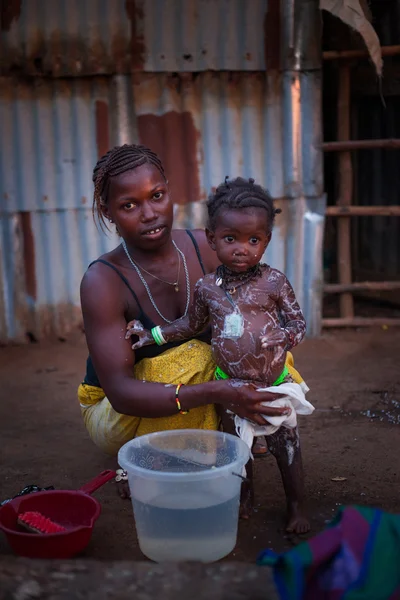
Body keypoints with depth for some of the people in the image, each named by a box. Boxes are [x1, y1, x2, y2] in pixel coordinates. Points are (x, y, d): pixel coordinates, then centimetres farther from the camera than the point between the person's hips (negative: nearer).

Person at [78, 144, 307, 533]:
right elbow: (120, 390, -33)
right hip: (114, 412, -5)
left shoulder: (204, 247, -13)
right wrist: (215, 393, -44)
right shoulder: (103, 281, -26)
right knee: (188, 358, -33)